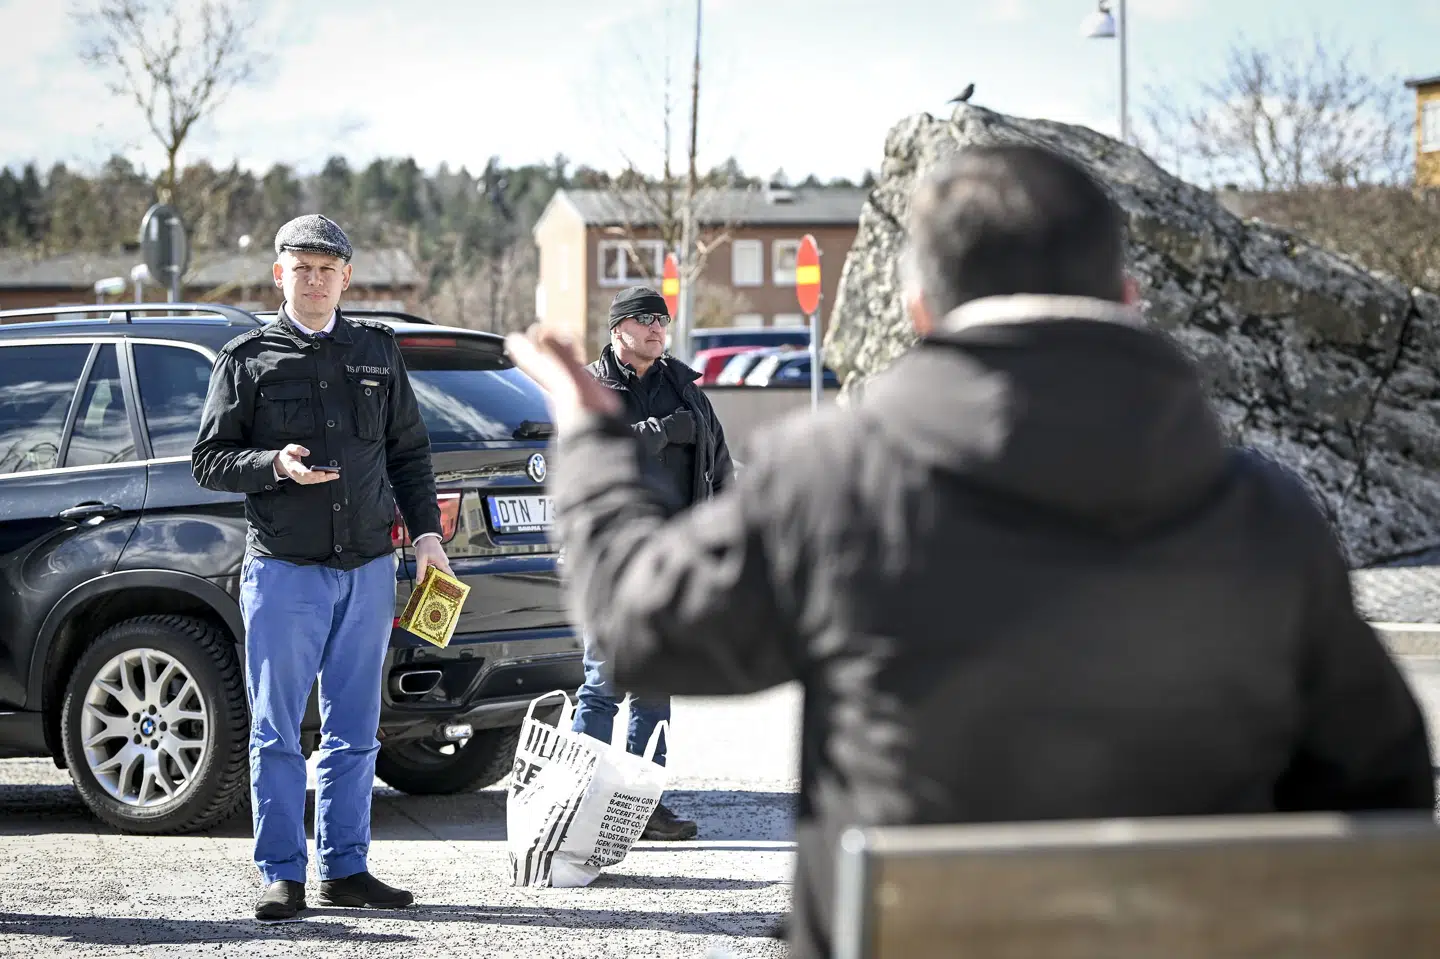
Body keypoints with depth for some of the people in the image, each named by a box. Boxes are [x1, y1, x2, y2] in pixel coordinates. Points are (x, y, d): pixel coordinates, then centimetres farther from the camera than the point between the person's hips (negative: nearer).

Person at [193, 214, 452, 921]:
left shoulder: (378, 351, 13)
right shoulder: (248, 358, 2)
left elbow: (409, 451, 17)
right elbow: (208, 459, 0)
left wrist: (426, 533, 6)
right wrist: (274, 465, -17)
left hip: (368, 569, 3)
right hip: (283, 569, -3)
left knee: (354, 730, 8)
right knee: (277, 730, -1)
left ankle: (346, 868, 15)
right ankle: (282, 875, 5)